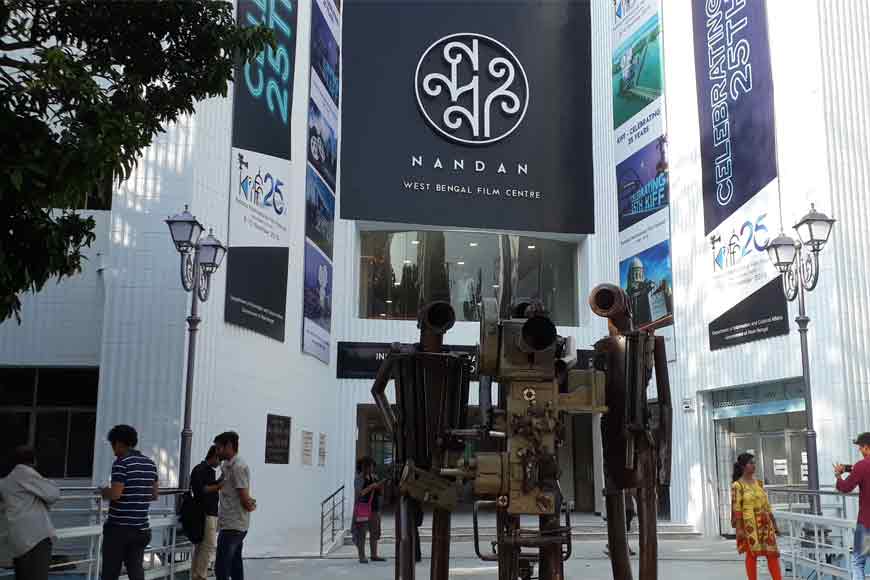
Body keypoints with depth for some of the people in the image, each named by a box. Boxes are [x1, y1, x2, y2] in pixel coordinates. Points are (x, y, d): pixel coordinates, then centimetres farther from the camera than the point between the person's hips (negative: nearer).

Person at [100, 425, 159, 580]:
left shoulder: (121, 462, -11)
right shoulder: (150, 464, 10)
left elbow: (115, 494, -19)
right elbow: (154, 495, 14)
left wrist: (104, 491, 1)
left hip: (118, 527, -6)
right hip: (141, 528, 6)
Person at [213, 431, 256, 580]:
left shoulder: (238, 467, -15)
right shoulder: (228, 466, 15)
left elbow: (245, 499, -16)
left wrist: (251, 505, 4)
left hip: (232, 526, -10)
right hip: (233, 524, 10)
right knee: (235, 566, 13)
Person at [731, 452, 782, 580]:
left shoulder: (758, 482, 11)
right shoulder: (737, 485, -7)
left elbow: (766, 505, 14)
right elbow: (736, 508, -11)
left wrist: (774, 524, 12)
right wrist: (739, 528, -16)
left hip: (764, 523, 6)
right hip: (749, 524, -5)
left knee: (772, 553, 2)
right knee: (752, 554, 0)